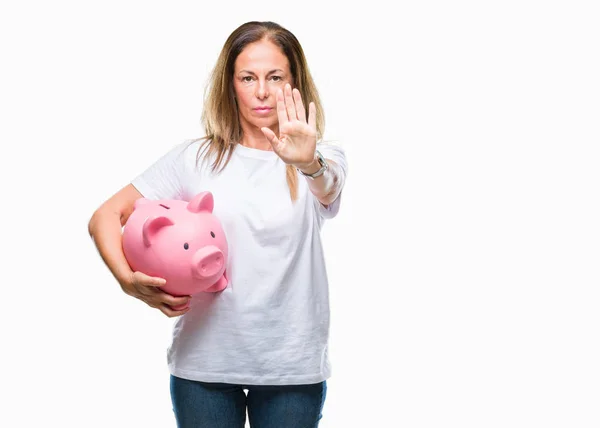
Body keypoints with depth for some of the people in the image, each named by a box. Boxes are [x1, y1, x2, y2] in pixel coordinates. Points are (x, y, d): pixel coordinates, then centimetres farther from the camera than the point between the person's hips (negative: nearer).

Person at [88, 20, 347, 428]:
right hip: (204, 360, 1)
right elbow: (105, 217, 1)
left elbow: (327, 187, -23)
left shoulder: (323, 157, 0)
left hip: (293, 365, 0)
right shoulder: (196, 158, 2)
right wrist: (128, 280, -16)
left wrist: (309, 163, -46)